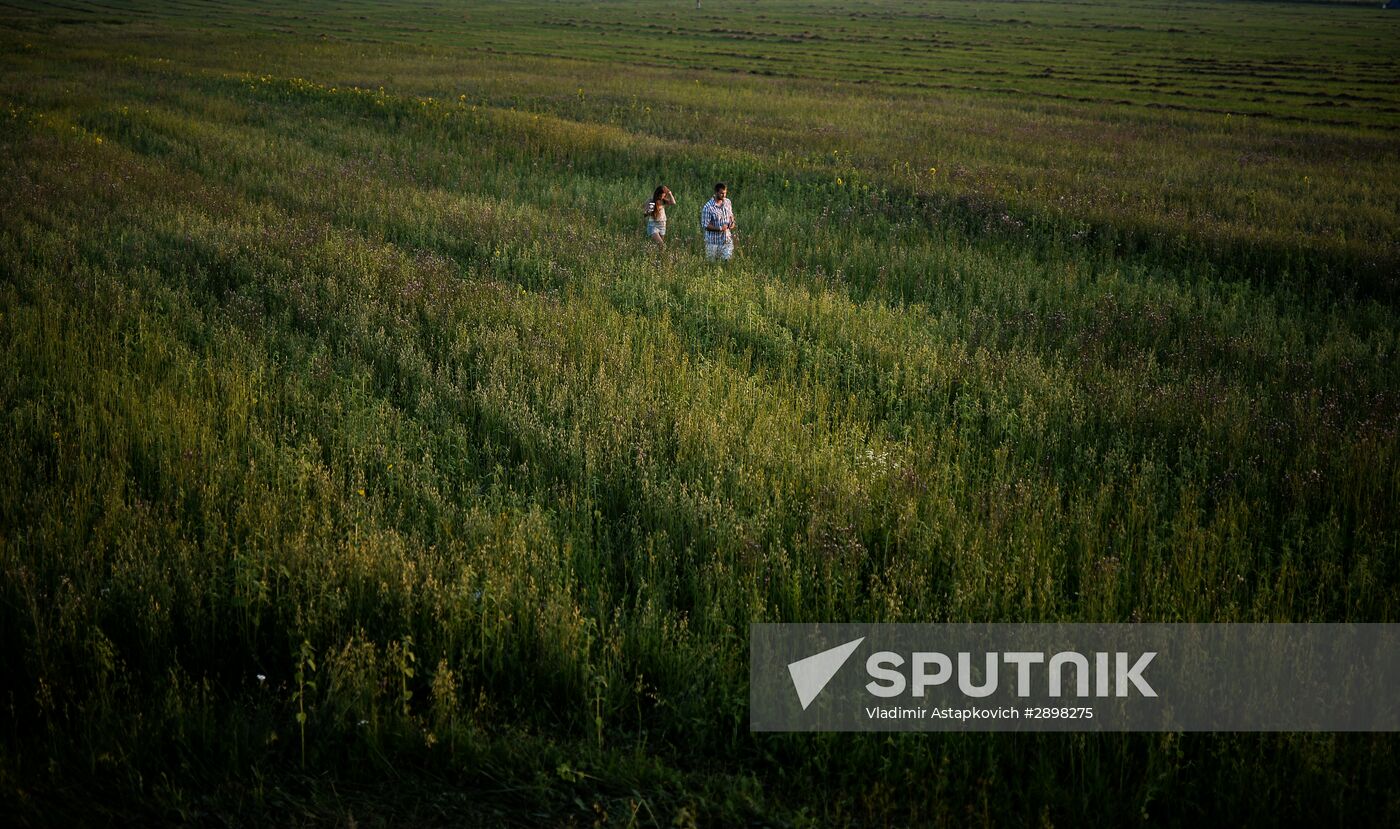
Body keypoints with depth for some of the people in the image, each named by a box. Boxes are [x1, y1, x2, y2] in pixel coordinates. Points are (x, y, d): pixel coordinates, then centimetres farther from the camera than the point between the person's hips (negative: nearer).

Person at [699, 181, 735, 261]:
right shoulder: (708, 207, -16)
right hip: (713, 242, -5)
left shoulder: (727, 202, 3)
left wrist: (732, 222, -3)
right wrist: (720, 228, -23)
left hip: (727, 240, 5)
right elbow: (705, 225, -15)